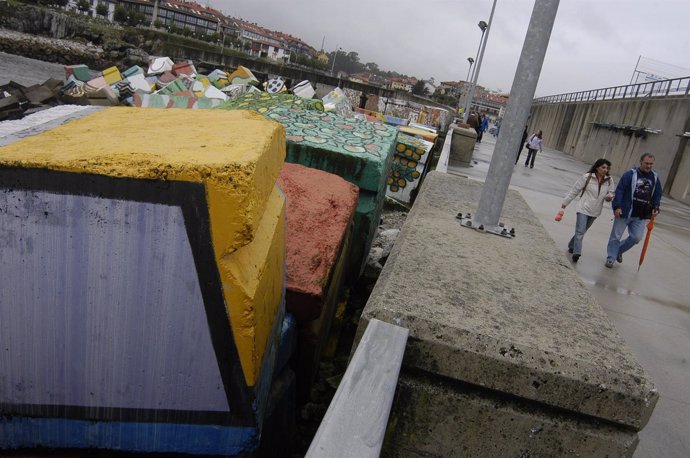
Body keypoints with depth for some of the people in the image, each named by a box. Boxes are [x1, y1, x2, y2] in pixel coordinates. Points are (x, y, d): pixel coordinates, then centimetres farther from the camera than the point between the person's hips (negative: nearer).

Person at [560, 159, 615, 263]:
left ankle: (572, 246, 34)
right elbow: (574, 190, -3)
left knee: (582, 231, 17)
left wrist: (609, 197, -14)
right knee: (580, 231, -13)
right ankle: (577, 252, -17)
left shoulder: (609, 180, 1)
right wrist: (565, 202, 2)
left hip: (595, 211, 4)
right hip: (584, 208, -4)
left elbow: (611, 193, 12)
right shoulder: (587, 177, -10)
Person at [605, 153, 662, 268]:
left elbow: (657, 194, 16)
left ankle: (619, 251, 26)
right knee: (616, 236, 3)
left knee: (636, 237, 2)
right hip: (624, 212, -4)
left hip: (641, 216, 4)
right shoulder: (630, 174, -8)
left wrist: (655, 208, 2)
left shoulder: (655, 177, 8)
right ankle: (611, 258, 16)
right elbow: (619, 190, -11)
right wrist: (617, 206, -19)